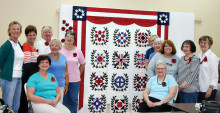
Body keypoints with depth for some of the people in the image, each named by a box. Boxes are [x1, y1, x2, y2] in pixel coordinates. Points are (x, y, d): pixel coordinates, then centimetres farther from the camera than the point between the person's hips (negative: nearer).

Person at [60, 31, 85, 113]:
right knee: (64, 100, 8)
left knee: (73, 100, 8)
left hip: (75, 80, 1)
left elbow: (82, 64, 11)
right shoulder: (60, 50, -4)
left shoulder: (77, 51, 0)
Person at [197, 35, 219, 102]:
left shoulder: (212, 57, -11)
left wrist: (210, 88, -18)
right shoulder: (200, 56, 11)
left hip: (209, 89, -7)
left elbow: (215, 75, -14)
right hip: (200, 88, 7)